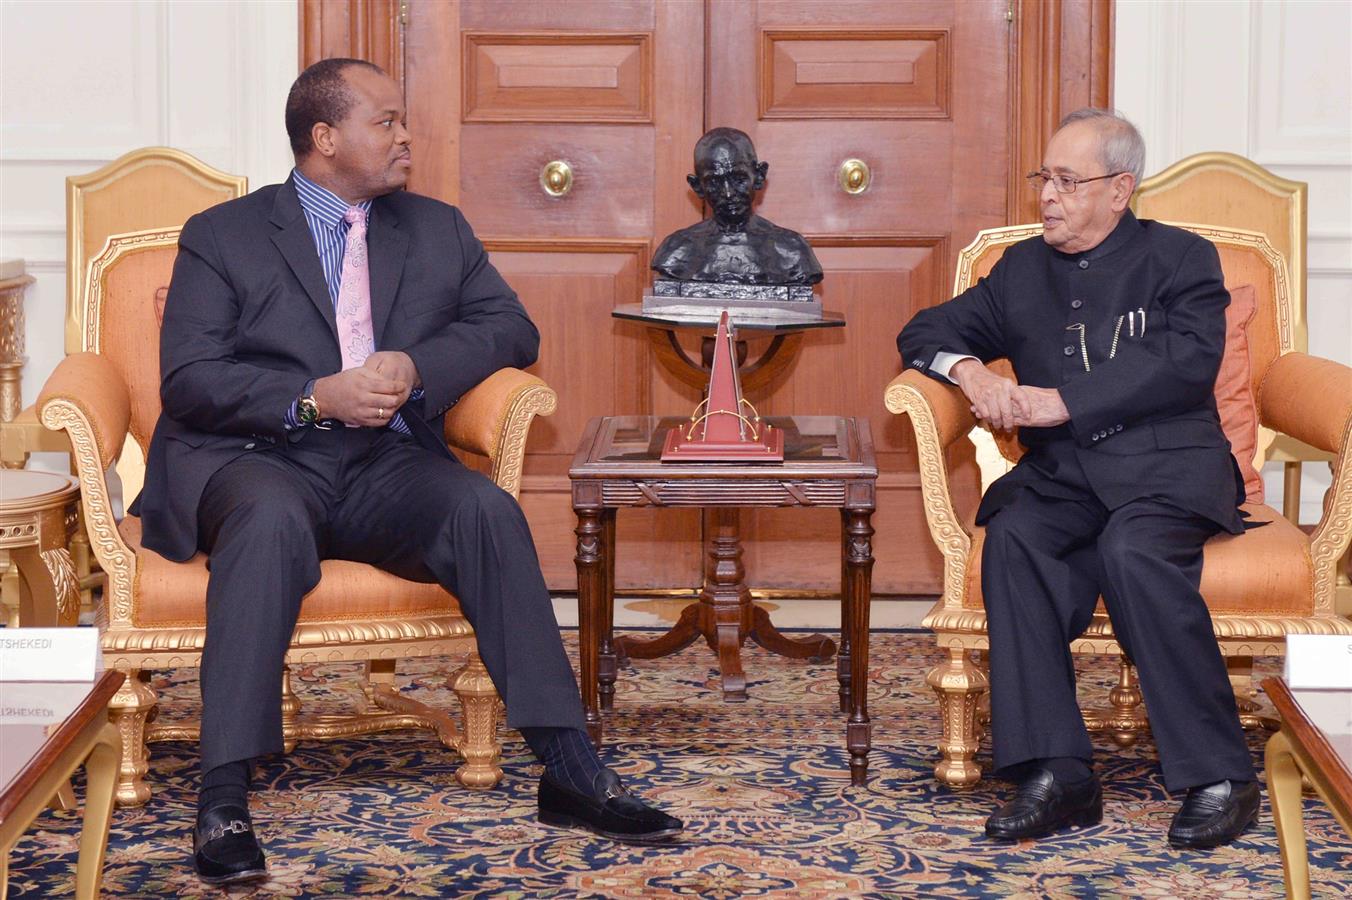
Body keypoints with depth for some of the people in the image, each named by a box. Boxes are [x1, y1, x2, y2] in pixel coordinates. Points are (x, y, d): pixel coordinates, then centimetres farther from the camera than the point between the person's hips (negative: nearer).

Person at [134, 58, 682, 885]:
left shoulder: (439, 231, 19)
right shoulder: (222, 236, 7)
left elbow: (512, 328, 11)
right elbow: (188, 379, -3)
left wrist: (417, 367, -8)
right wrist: (314, 398, -17)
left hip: (385, 470, 3)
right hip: (252, 457, -3)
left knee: (486, 508, -27)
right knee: (273, 518, -38)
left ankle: (571, 770, -26)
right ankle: (224, 801, -39)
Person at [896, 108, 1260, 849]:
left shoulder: (1180, 259, 7)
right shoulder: (1022, 269, 21)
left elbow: (1187, 359, -10)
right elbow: (925, 332, 21)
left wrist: (1060, 400, -17)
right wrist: (969, 370, -4)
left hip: (1165, 463, -4)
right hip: (1061, 474, 4)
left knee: (1132, 551, -35)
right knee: (1013, 539, -30)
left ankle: (1219, 778, -27)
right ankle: (1055, 775, -31)